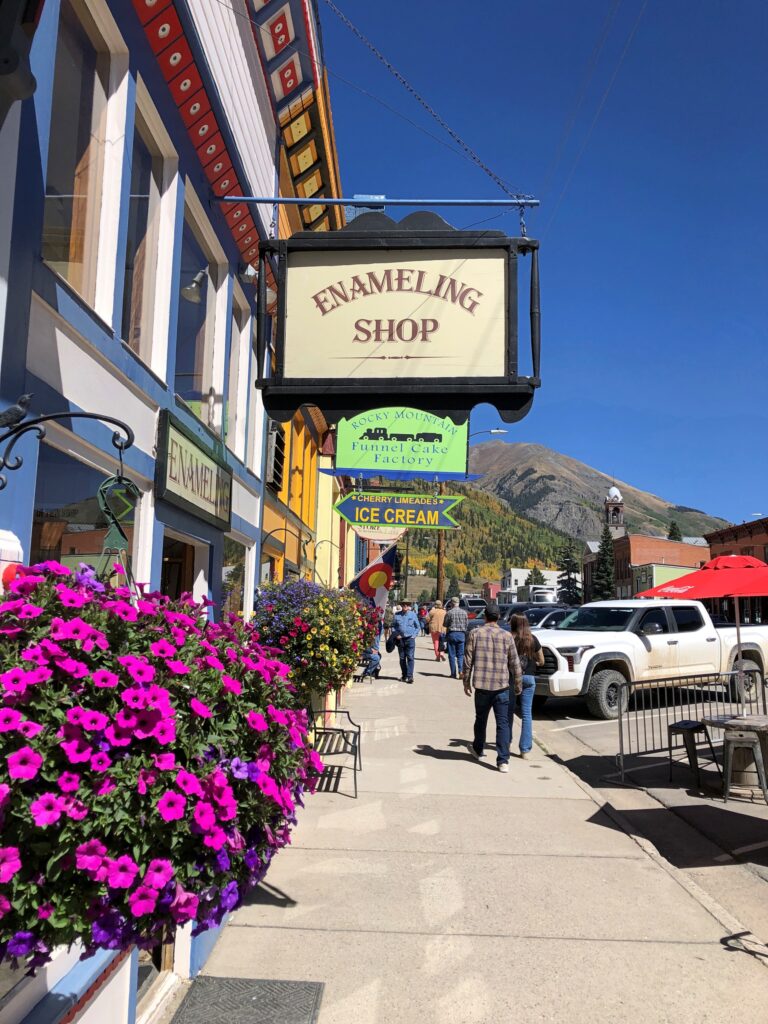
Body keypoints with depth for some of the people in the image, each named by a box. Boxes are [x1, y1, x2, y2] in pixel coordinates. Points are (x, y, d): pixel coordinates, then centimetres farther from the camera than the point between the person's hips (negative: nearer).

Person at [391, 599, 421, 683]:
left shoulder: (413, 615, 3)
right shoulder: (397, 615, 5)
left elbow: (418, 627, 10)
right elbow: (393, 626, 13)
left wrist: (414, 635, -2)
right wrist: (396, 635, 0)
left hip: (410, 639, -2)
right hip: (400, 639, 2)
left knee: (410, 657, -9)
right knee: (402, 658, 8)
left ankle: (410, 676, -11)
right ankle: (404, 675, 18)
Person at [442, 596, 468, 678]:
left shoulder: (449, 612, -8)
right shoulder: (464, 612, 2)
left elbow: (445, 625, -4)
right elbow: (467, 624, 7)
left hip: (451, 634, -3)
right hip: (461, 634, 3)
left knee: (452, 655, 6)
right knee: (460, 655, 9)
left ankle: (454, 673, 7)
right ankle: (461, 671, -9)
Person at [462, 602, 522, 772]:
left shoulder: (475, 633, -3)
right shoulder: (507, 636, -2)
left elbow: (468, 660, -2)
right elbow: (515, 664, 2)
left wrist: (466, 682, 9)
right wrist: (518, 684, 13)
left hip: (481, 685, 1)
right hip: (502, 687, -1)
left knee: (481, 720, 19)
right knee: (503, 723, 2)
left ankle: (478, 750, 38)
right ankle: (503, 761, -4)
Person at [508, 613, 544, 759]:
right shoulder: (533, 639, 1)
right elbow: (541, 661, 9)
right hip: (528, 678, 1)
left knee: (509, 711, 16)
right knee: (526, 714, 4)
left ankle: (507, 742, 28)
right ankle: (525, 749, 3)